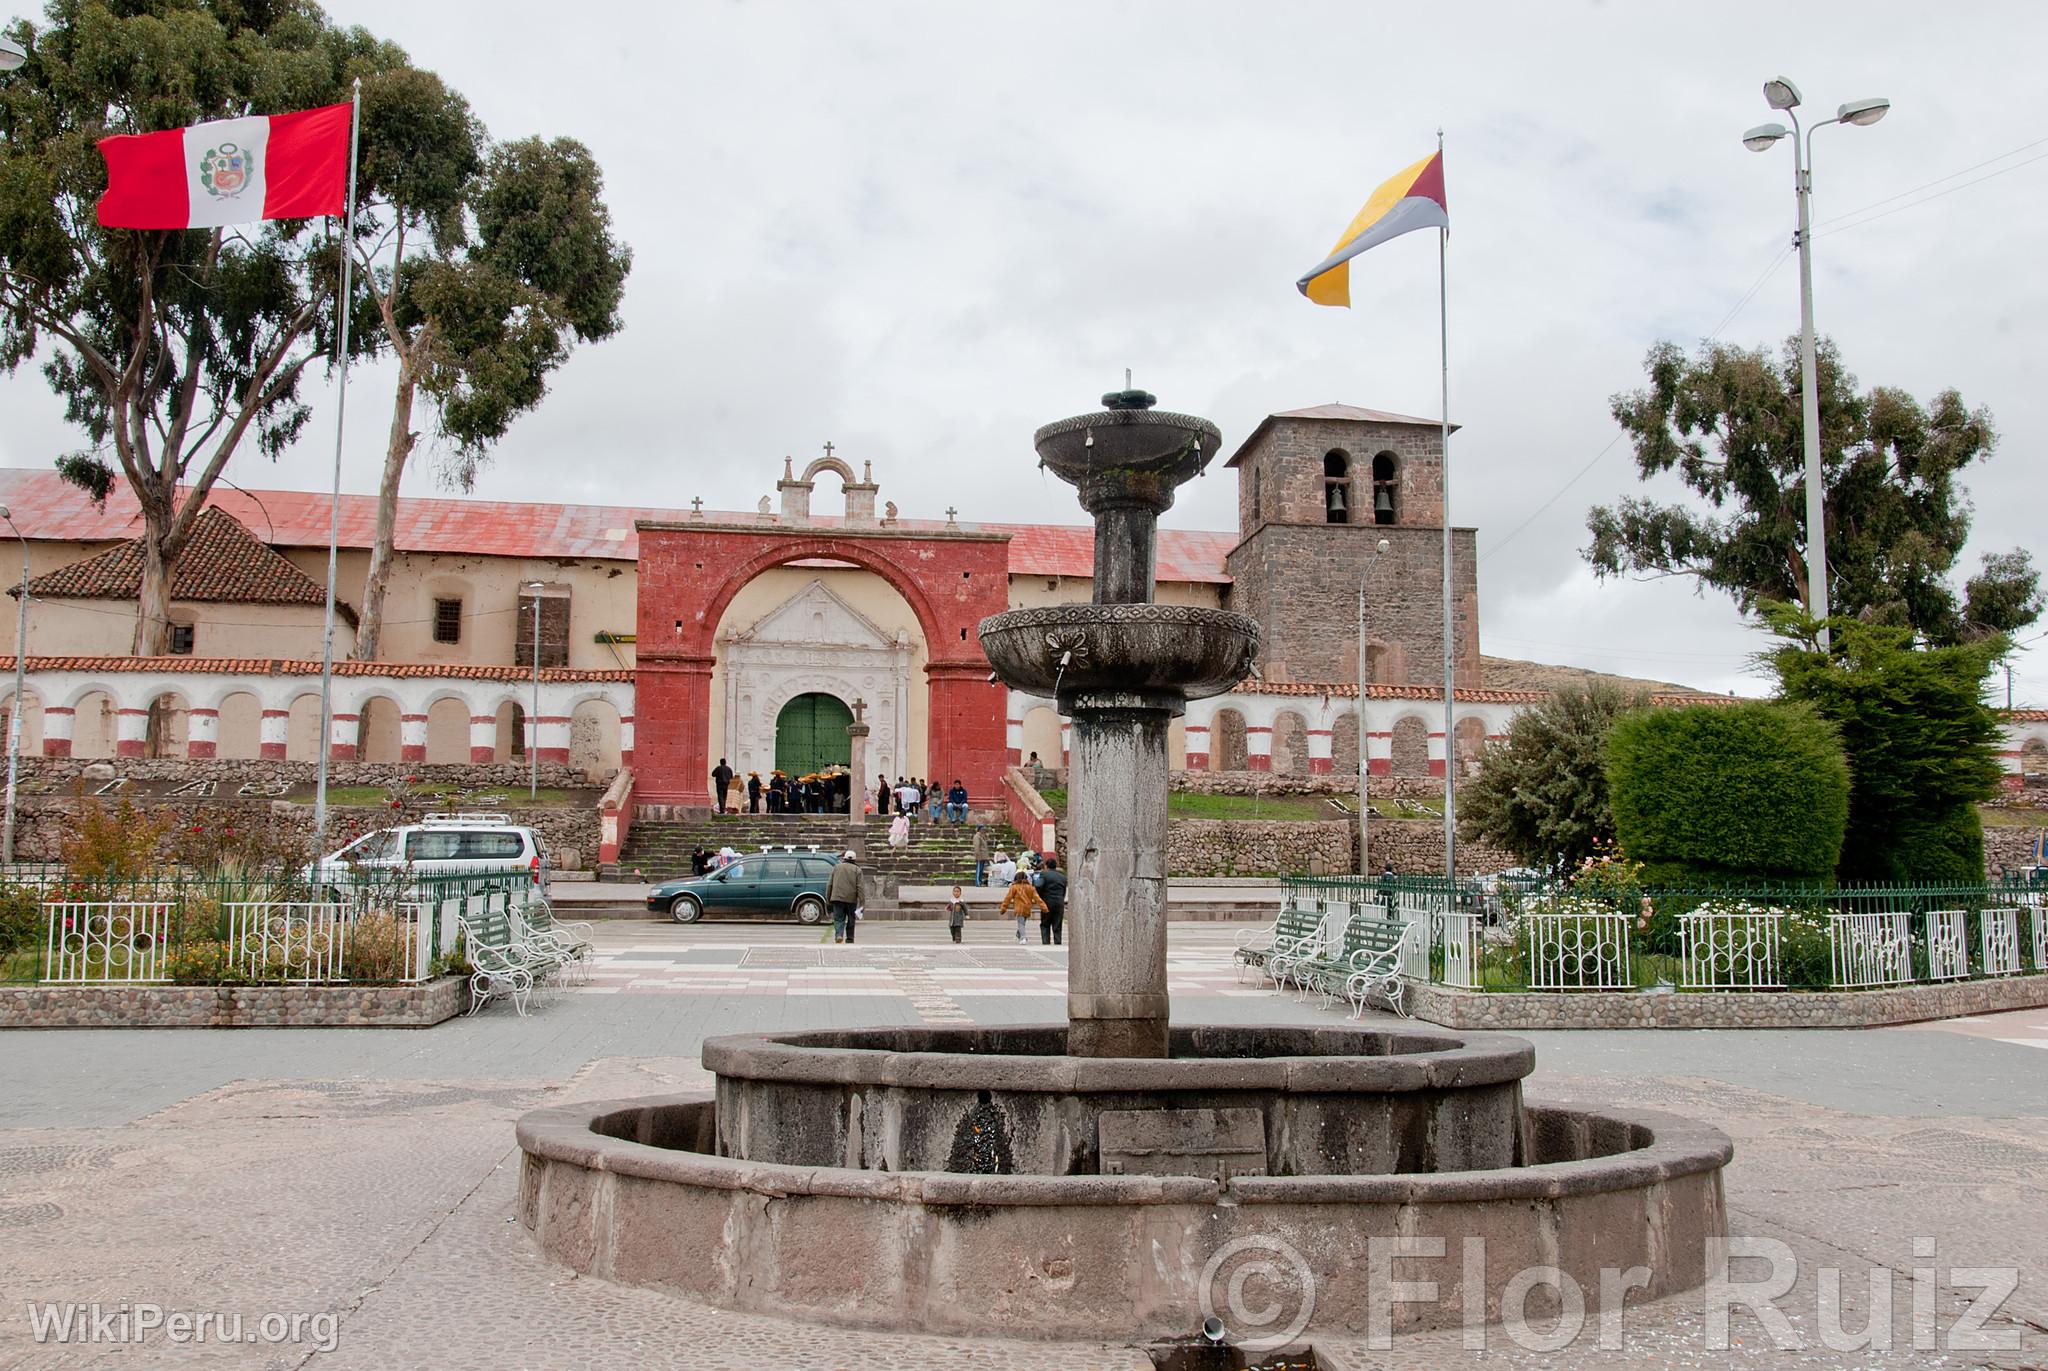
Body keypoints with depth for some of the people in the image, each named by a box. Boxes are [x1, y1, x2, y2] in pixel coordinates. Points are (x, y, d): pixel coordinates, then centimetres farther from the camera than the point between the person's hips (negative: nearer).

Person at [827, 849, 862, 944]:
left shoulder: (836, 868, 10)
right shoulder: (857, 870, 4)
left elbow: (829, 884, 9)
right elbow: (859, 887, -4)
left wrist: (828, 899, 15)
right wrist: (861, 903, -5)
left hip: (838, 898, 1)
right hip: (851, 899, -1)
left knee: (839, 919, 1)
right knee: (851, 920, 13)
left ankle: (839, 935, -22)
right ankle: (849, 939, 17)